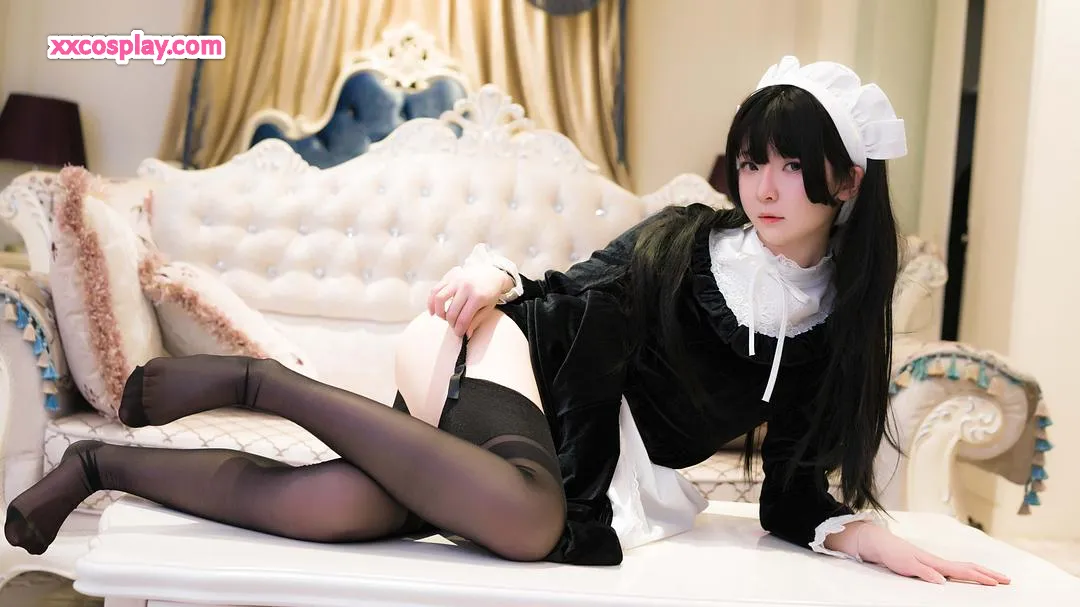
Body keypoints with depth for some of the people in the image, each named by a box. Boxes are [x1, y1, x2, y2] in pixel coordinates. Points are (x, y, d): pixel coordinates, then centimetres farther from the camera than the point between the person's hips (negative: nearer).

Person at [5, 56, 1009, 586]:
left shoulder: (833, 327, 5)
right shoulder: (683, 242, -3)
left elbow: (795, 495, 6)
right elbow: (563, 298, 4)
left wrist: (881, 541, -11)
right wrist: (494, 273, -16)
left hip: (598, 474, 3)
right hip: (506, 361, -3)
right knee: (531, 522, -39)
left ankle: (102, 463, 2)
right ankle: (256, 381, -20)